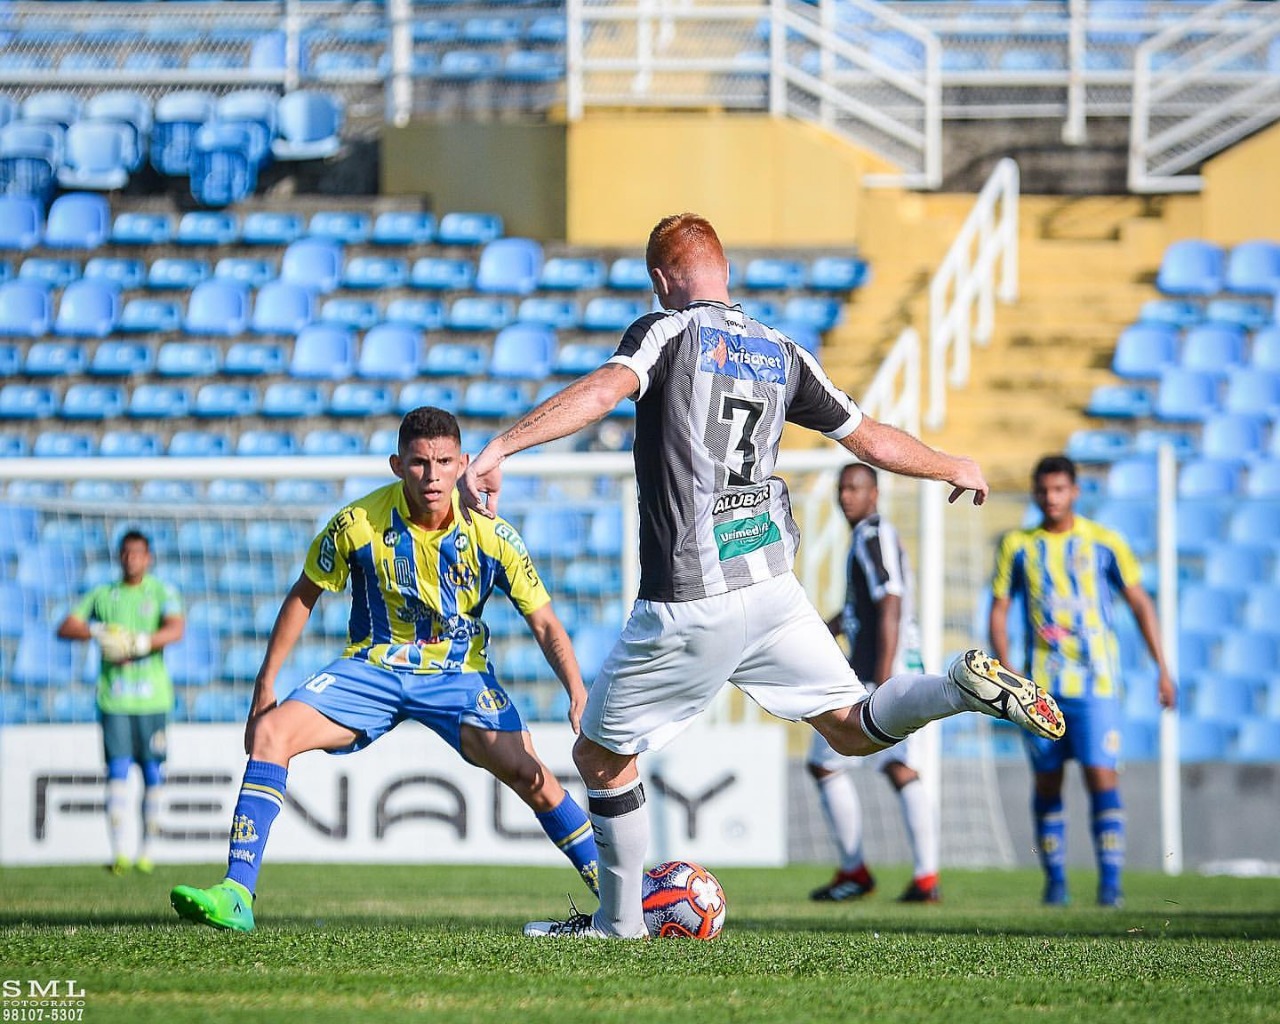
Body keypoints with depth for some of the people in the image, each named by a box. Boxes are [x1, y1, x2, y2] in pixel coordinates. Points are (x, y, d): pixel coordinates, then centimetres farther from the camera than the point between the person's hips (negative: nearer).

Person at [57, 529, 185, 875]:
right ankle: (118, 852, -12)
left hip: (152, 696, -1)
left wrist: (137, 644, -22)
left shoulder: (162, 593, 7)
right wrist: (97, 632, -11)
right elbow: (65, 628, 8)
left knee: (153, 775, 0)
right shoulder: (103, 595, 13)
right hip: (113, 697, 1)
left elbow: (176, 629, -10)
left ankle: (147, 851, 9)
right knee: (118, 771, -9)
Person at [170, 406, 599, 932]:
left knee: (525, 771, -23)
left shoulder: (491, 534, -16)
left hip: (458, 673, -1)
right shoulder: (359, 523, -17)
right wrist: (265, 684, 0)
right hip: (373, 666, 1)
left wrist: (579, 696, -24)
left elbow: (545, 624, -9)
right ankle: (235, 896, -20)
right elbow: (304, 597, 0)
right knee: (271, 732, -20)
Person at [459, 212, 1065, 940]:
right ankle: (967, 688, -12)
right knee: (853, 729, 13)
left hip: (688, 606, -5)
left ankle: (620, 921, 18)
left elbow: (604, 390, -24)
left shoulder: (667, 333, -4)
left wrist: (500, 449, -31)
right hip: (771, 584, 5)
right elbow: (874, 441, 17)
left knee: (601, 757, 12)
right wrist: (955, 469, 35)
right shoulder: (781, 353, 12)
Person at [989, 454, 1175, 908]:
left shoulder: (1104, 543, 3)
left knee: (1102, 777, -11)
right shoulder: (1019, 546, 6)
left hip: (1096, 683, -2)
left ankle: (1110, 880, -8)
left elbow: (1140, 604, 7)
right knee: (1047, 783, 5)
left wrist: (1162, 668, 2)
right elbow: (999, 610, 8)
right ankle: (1055, 879, 14)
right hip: (1041, 685, 2)